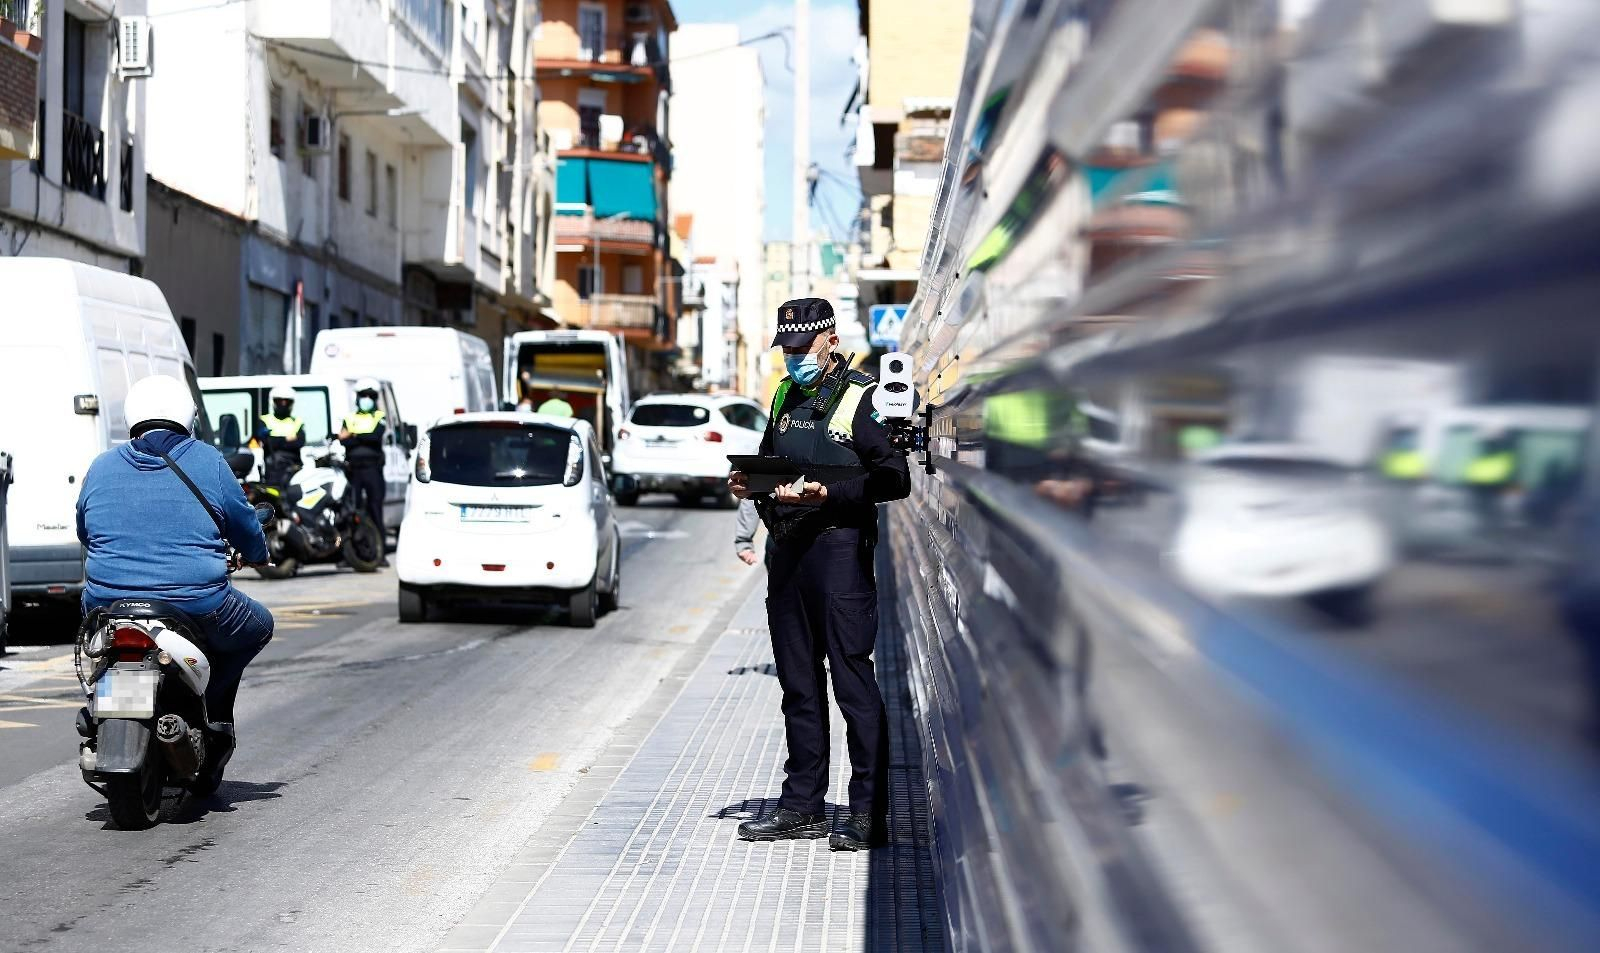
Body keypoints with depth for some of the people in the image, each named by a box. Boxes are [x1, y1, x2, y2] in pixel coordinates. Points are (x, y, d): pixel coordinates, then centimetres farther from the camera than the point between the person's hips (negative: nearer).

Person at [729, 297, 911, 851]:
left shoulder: (863, 398, -5)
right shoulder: (785, 397, 17)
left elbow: (894, 479, -12)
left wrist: (829, 494, -21)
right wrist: (747, 483, 5)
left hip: (840, 549, -7)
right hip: (786, 552, 7)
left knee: (852, 679, -6)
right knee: (798, 684, 11)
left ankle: (868, 811, -2)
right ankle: (802, 804, 19)